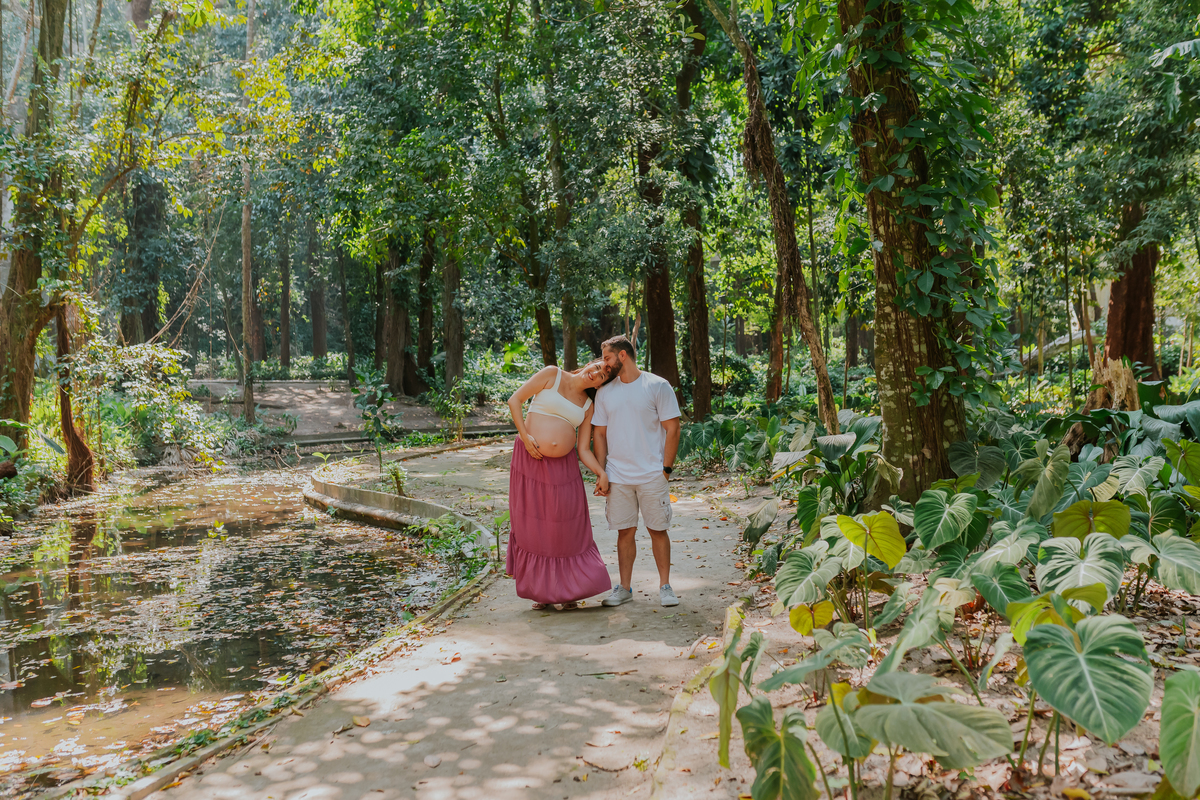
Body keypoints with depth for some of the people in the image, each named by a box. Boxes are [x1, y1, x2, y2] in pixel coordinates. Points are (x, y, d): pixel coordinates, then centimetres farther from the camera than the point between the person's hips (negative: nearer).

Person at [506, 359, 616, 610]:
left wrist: (601, 472, -11)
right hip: (530, 458, -3)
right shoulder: (552, 375, -1)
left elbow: (583, 449, 5)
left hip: (564, 466, 3)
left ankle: (567, 590, 15)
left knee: (566, 527, 3)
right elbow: (514, 400, -4)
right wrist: (525, 436, -12)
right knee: (533, 526, 3)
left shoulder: (588, 406, 9)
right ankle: (540, 590, 15)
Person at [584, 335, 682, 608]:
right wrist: (601, 474, 6)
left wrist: (666, 469, -8)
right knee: (625, 531, 7)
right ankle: (625, 588, 17)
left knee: (658, 530, 3)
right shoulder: (604, 392, 9)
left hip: (652, 475, -3)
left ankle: (665, 586, 14)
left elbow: (672, 429, -3)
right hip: (617, 476, 3)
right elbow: (599, 434, 12)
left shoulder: (657, 386, -3)